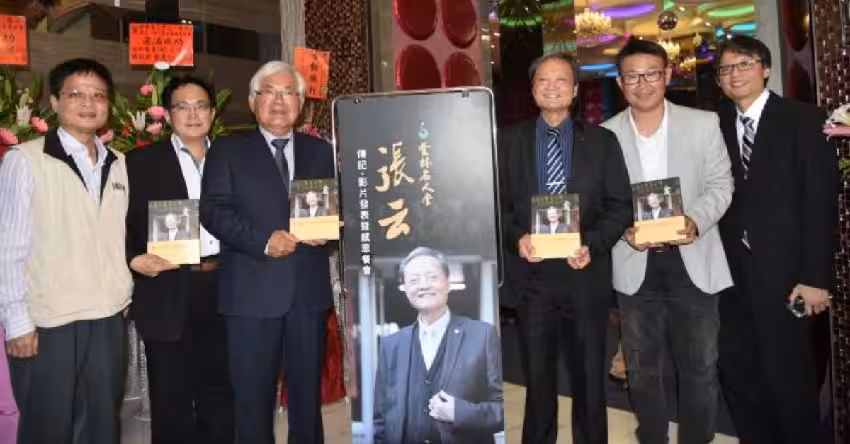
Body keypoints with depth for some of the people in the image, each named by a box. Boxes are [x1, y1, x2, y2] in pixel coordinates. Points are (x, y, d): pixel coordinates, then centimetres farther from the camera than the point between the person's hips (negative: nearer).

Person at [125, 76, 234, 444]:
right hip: (169, 292, -3)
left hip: (223, 286, 3)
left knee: (219, 389, 15)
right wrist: (134, 259, -21)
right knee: (171, 395, 9)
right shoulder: (142, 162, 1)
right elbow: (125, 225, -4)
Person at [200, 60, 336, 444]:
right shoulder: (228, 150, 4)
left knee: (308, 394, 14)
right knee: (253, 399, 6)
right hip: (252, 291, -2)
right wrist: (264, 240, -17)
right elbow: (213, 210, -5)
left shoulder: (321, 151, 13)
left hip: (309, 289, 3)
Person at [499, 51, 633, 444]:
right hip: (532, 275, 0)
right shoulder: (509, 141, 4)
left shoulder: (602, 141, 3)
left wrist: (593, 244, -15)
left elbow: (620, 206, 1)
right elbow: (497, 204, 4)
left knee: (589, 377, 13)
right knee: (538, 378, 14)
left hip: (586, 276, 0)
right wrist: (516, 237, -14)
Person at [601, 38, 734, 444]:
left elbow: (720, 184, 1)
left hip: (692, 260, 0)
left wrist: (696, 220, -17)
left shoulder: (703, 123, 1)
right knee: (642, 369, 14)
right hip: (635, 264, 1)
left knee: (700, 367, 11)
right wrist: (623, 229, -17)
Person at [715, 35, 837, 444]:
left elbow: (820, 201, -8)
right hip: (733, 271, 5)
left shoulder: (802, 120, -4)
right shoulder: (718, 126, 9)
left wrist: (816, 276, -13)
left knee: (787, 375, 4)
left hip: (782, 271, -4)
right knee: (735, 371, 13)